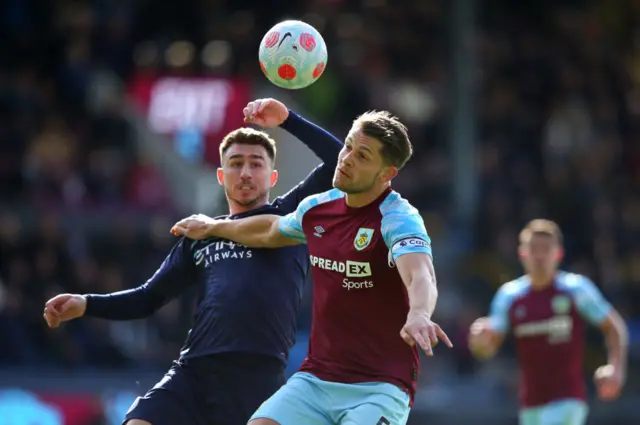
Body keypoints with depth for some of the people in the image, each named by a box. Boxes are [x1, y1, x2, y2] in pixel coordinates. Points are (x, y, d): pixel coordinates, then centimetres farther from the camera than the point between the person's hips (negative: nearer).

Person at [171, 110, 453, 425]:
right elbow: (274, 230, 31)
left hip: (379, 388, -6)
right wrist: (213, 227, 45)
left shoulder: (399, 219, -15)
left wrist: (418, 315, -59)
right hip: (314, 379, 6)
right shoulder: (317, 208, 6)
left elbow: (420, 275, -37)